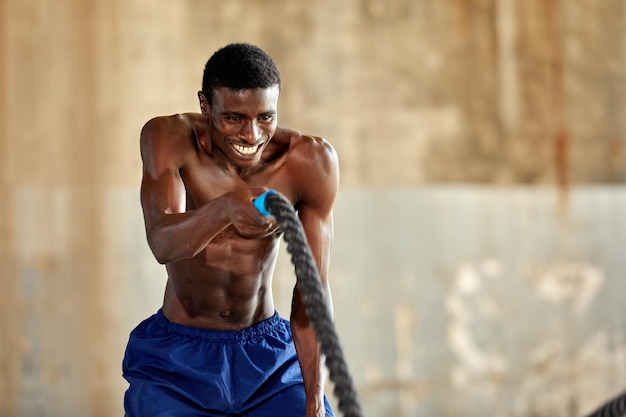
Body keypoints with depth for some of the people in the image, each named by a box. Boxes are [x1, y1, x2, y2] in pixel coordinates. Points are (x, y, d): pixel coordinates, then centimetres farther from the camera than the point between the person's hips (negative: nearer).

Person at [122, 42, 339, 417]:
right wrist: (225, 208, -53)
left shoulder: (311, 160, -14)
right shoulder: (169, 137, -16)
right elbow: (162, 244, -32)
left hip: (270, 357, 1)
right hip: (178, 361, -1)